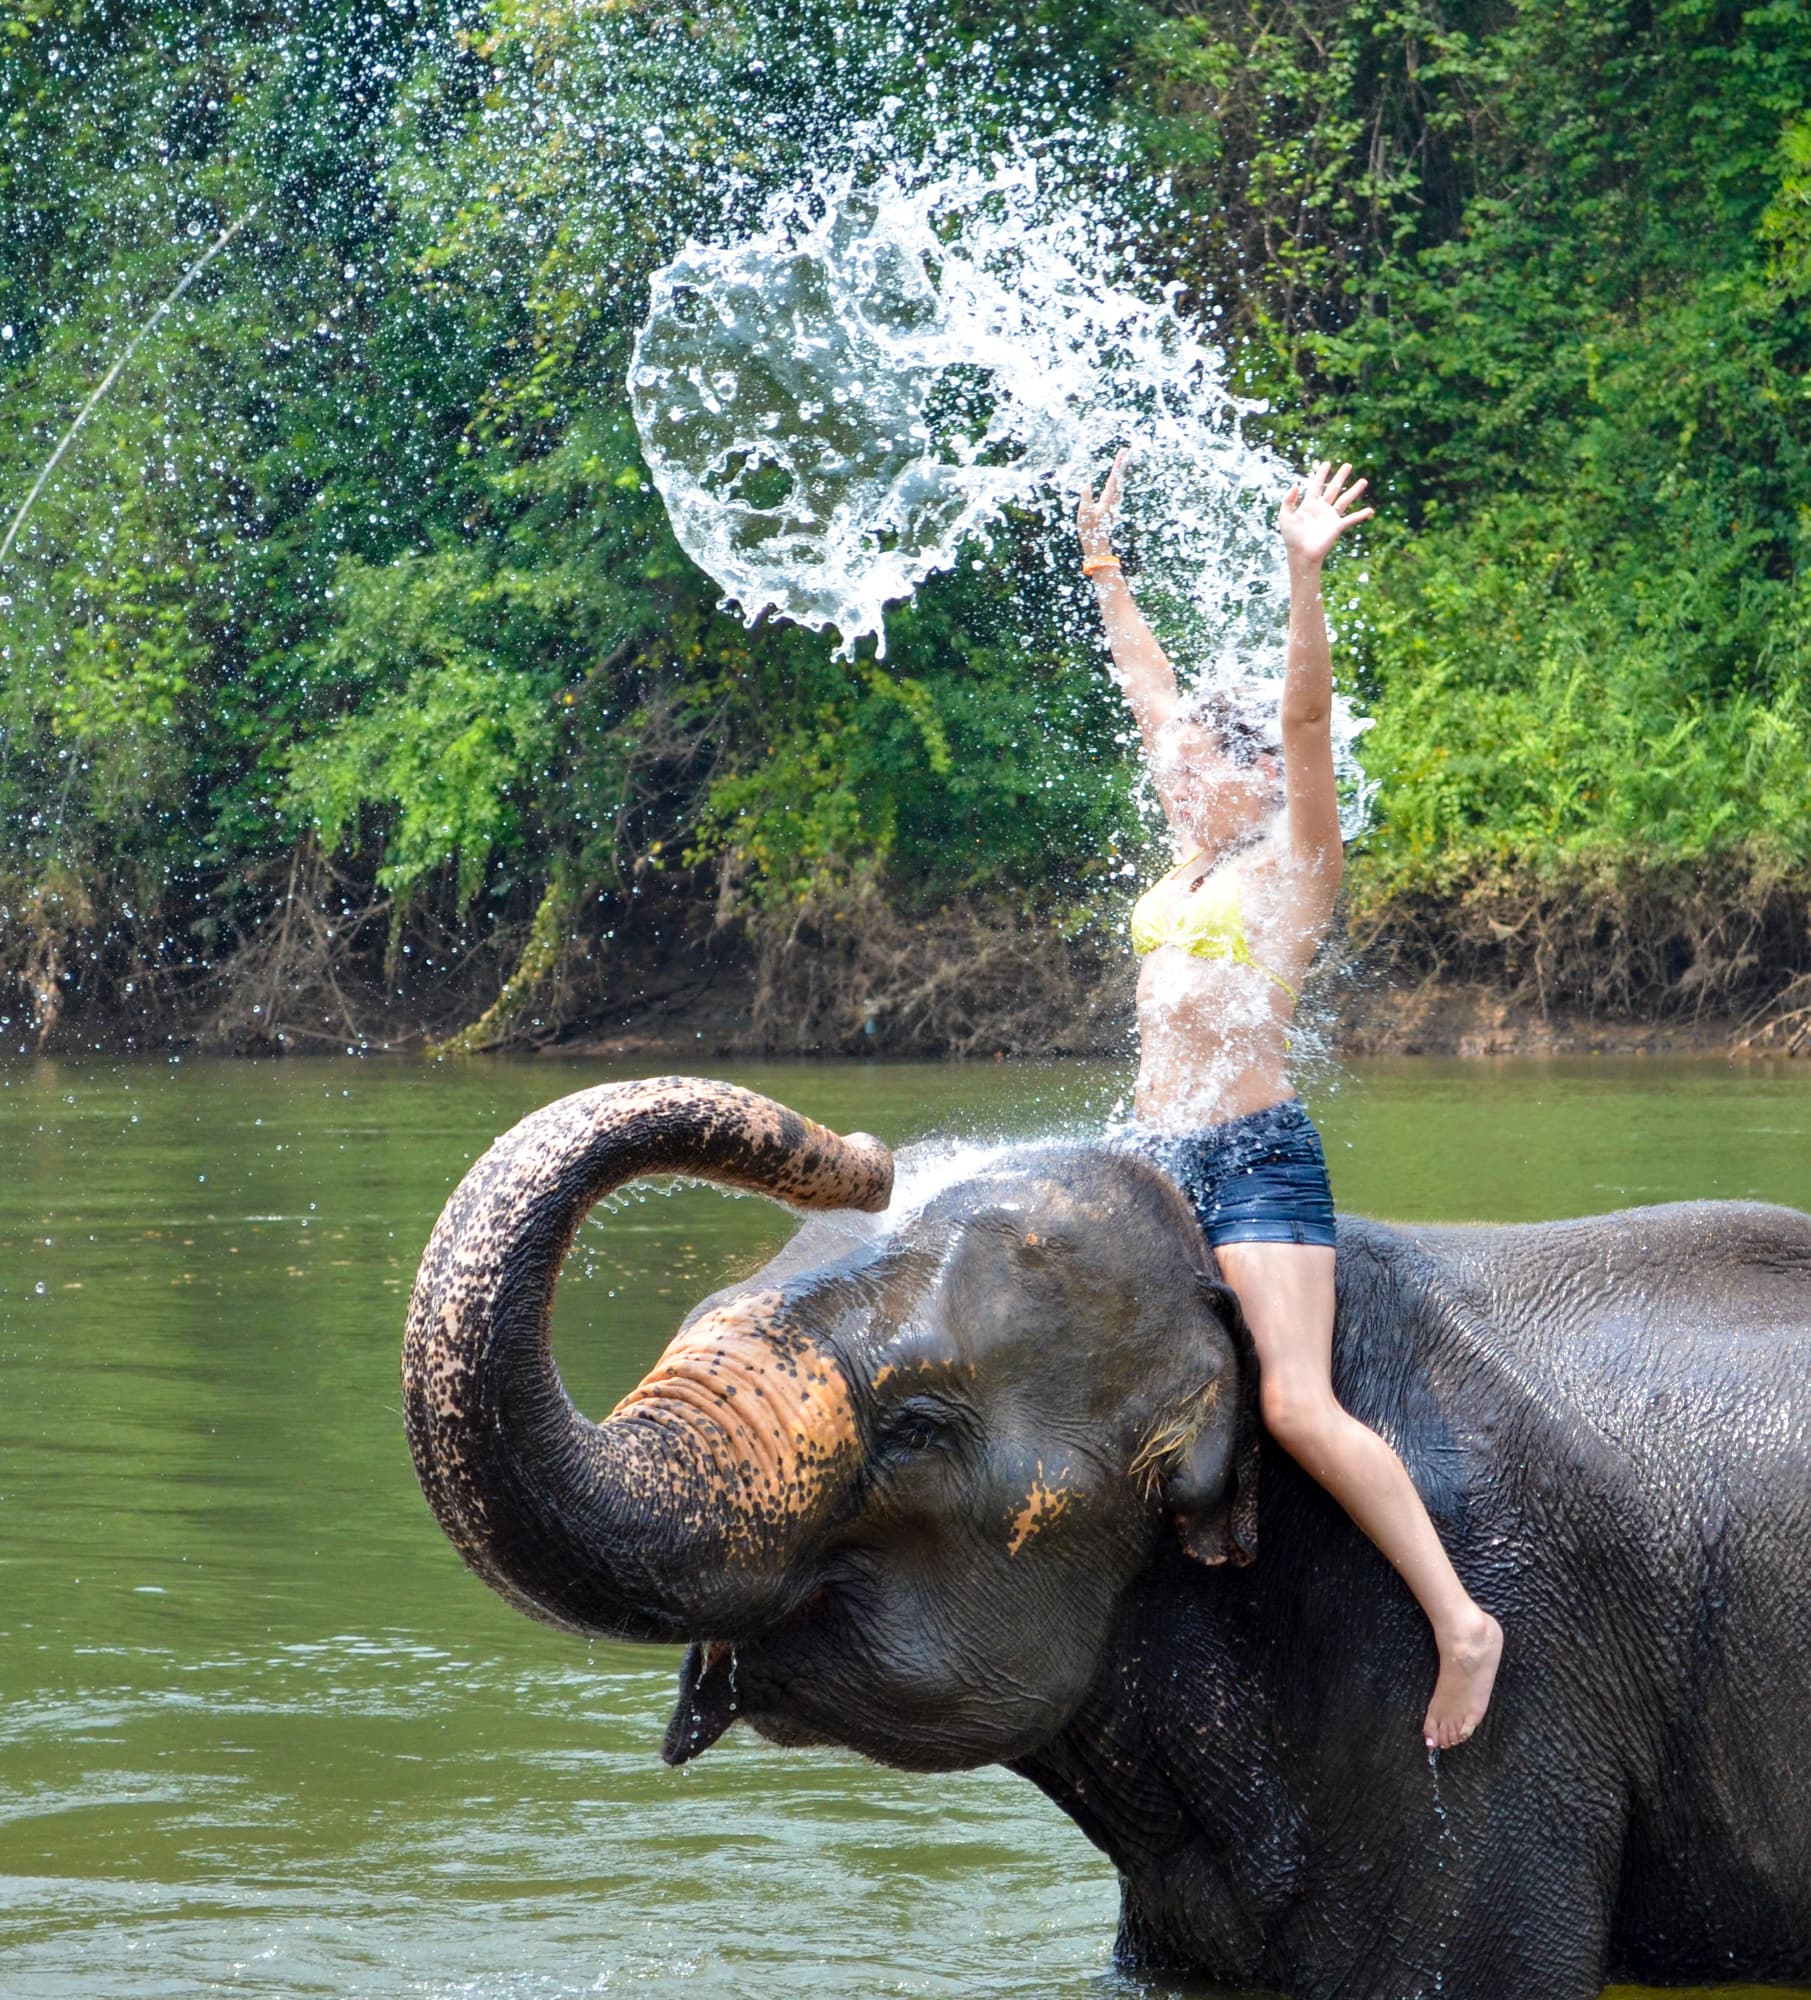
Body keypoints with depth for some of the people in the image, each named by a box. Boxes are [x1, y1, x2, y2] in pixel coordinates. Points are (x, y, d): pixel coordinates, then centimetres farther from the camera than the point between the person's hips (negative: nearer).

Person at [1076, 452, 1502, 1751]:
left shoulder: (1295, 861, -3)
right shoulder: (1191, 864, 16)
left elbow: (1307, 719, -16)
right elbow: (1154, 696, 23)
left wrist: (1305, 575, -28)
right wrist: (1103, 568, 26)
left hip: (1261, 1161, -9)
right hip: (1163, 1163, 9)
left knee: (1300, 1408, -20)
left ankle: (1461, 1621, -18)